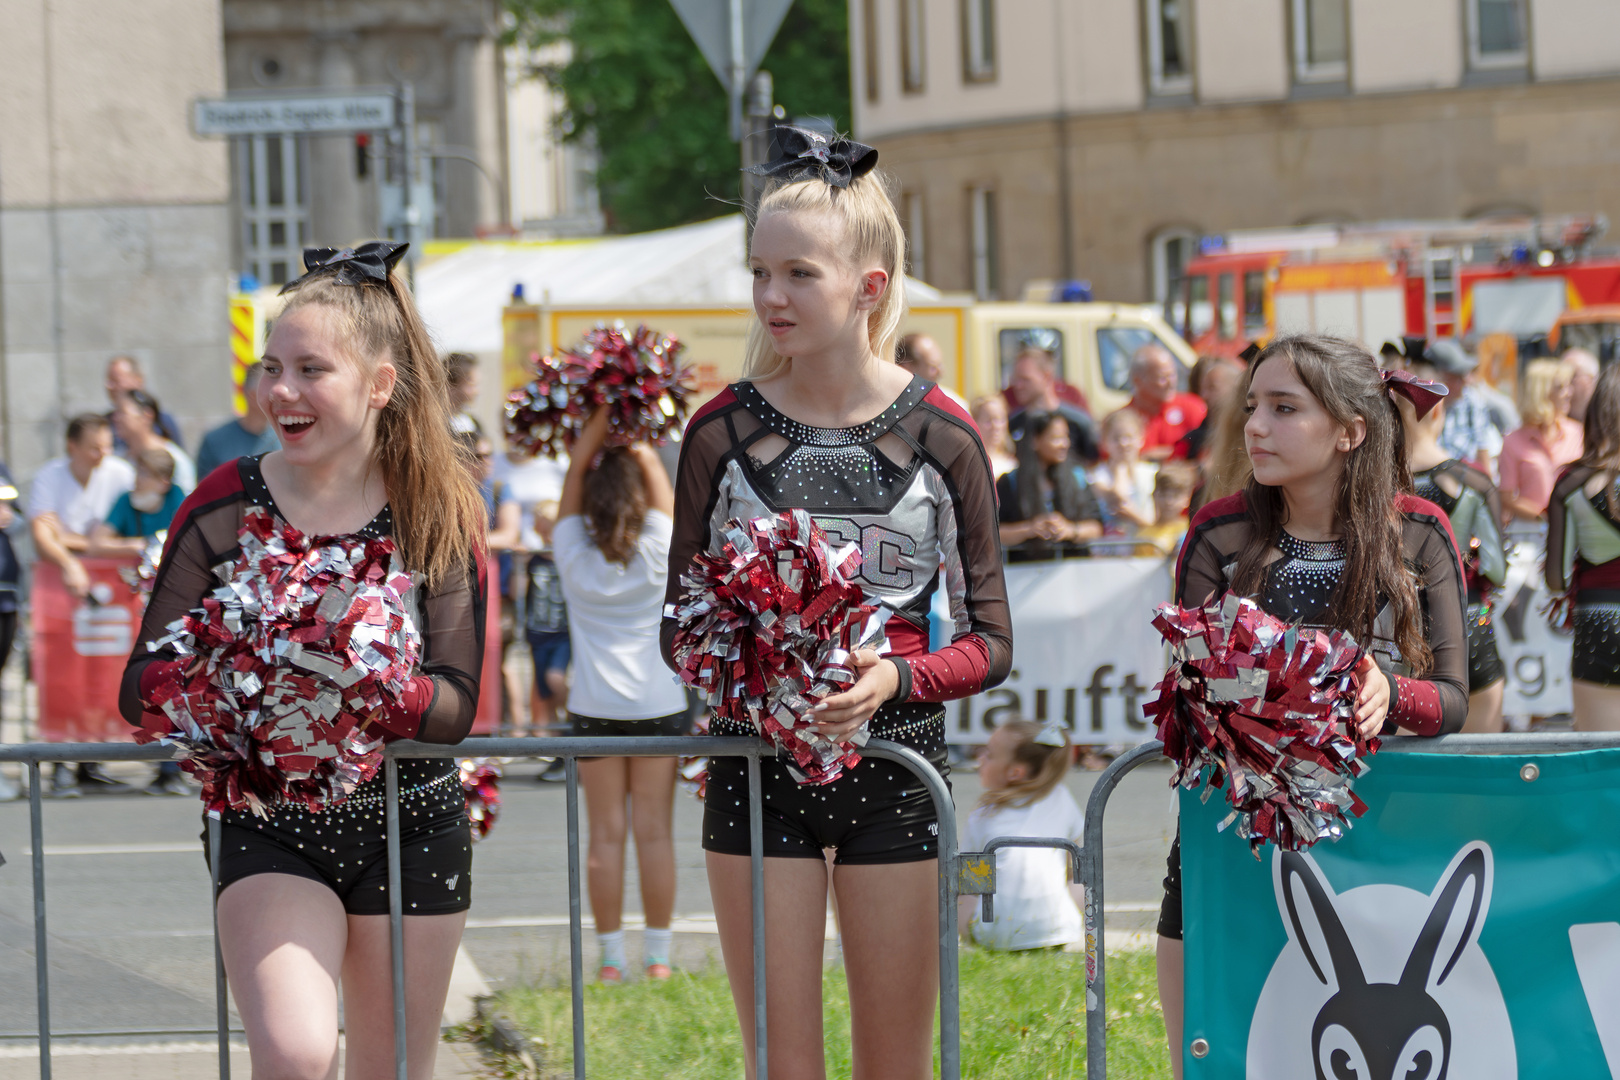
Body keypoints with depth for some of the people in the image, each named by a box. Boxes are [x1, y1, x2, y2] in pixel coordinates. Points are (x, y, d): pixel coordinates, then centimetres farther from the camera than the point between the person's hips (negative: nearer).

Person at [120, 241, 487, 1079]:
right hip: (265, 827, -1)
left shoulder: (439, 515, -3)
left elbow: (458, 702, -9)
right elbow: (141, 688, -4)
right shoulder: (223, 507, -3)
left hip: (410, 828, 1)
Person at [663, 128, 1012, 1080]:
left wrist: (895, 677, -19)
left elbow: (991, 643, -1)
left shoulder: (940, 436, -4)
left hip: (894, 762, -1)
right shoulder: (724, 431, -1)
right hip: (757, 764, 1)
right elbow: (680, 629, 5)